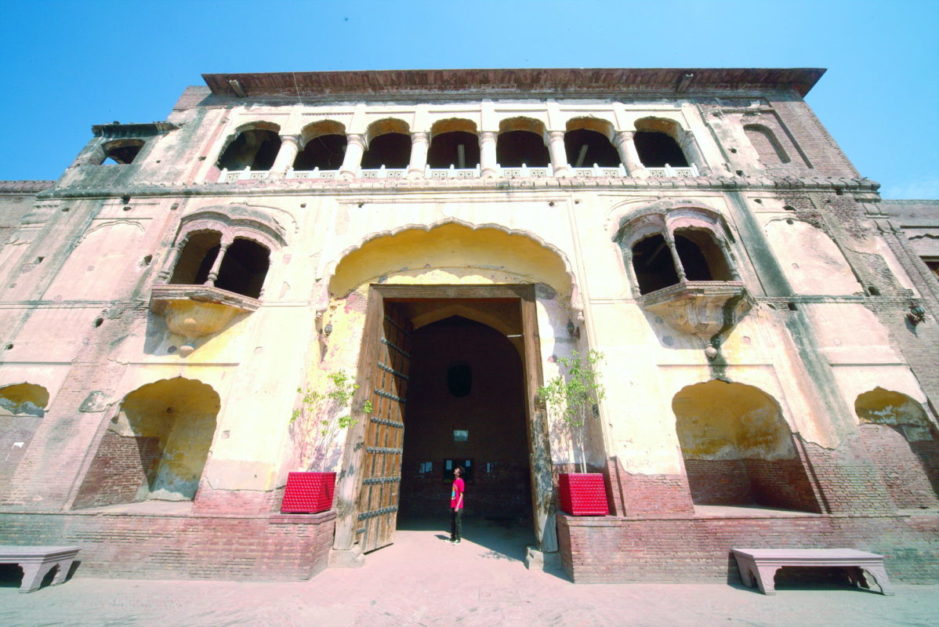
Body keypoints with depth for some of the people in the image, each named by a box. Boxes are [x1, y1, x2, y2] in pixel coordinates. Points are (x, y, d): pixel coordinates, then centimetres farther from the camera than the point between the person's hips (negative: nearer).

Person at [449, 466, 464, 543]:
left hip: (458, 507, -8)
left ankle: (458, 539, 12)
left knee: (458, 522, 1)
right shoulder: (454, 480, 12)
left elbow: (461, 495, -15)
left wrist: (457, 506, -18)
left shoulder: (460, 481, -14)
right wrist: (451, 505, 19)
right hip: (452, 506, 8)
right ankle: (452, 537, 27)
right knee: (452, 522, 15)